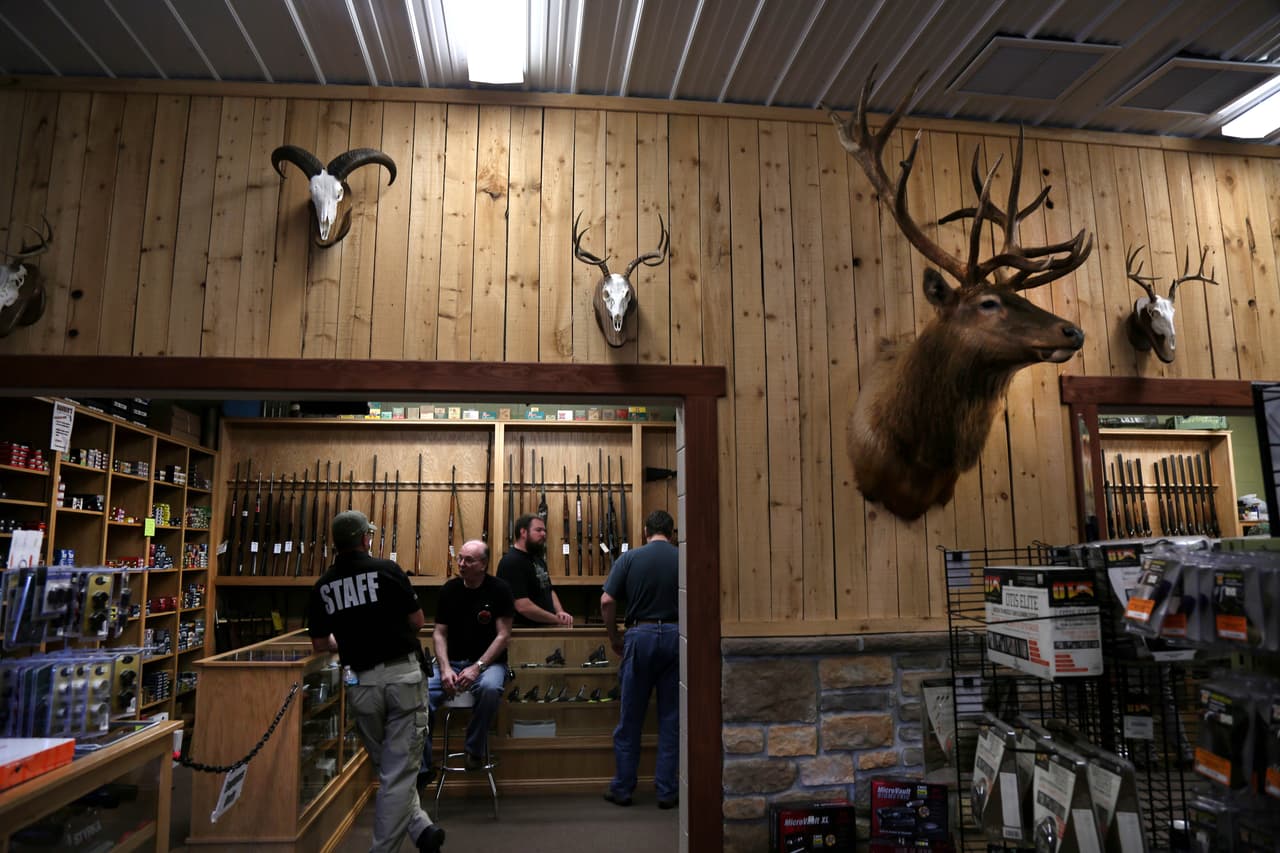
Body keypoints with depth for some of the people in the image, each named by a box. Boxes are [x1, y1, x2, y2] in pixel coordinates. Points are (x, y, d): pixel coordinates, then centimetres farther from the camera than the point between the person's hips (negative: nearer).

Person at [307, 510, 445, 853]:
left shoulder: (322, 587, 5)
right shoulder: (387, 570, -7)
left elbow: (320, 644, 12)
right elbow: (418, 621, -1)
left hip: (362, 684, 4)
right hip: (403, 676, -4)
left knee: (388, 768, 21)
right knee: (399, 771, 5)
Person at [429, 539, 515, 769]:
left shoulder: (499, 589, -7)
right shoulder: (449, 589, 4)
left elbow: (503, 635, -9)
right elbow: (439, 633, 5)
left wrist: (477, 667, -18)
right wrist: (445, 668, -12)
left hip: (488, 661, -3)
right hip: (452, 661, 3)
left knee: (490, 687, -37)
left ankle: (475, 751, -11)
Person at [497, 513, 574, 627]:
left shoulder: (538, 558, 13)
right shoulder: (511, 562, -18)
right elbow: (523, 607, -25)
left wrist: (560, 612, -2)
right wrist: (558, 620, -17)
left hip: (545, 628, 8)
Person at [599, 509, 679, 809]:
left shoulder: (629, 558, -1)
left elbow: (607, 601, -7)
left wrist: (614, 639, 5)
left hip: (640, 636, -1)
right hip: (676, 635, 1)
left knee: (630, 719, 10)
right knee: (671, 719, 9)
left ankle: (622, 788, 18)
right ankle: (667, 791, 14)